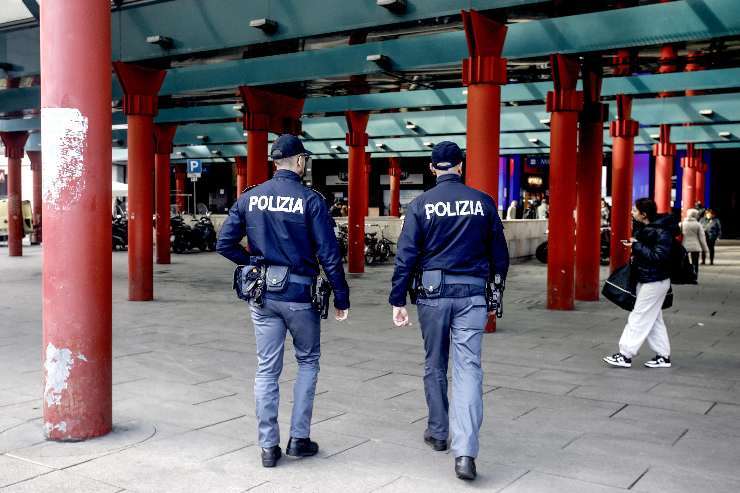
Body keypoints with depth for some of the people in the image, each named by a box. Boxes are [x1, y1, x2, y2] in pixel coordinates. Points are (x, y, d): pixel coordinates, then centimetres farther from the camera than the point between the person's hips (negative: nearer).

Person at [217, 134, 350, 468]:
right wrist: (341, 298, -3)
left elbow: (224, 244, 1)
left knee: (267, 369, 10)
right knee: (308, 361, 16)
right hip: (299, 293, -3)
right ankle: (299, 438, 17)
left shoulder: (249, 198, 3)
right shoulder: (310, 200, -8)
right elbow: (329, 254, -10)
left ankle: (268, 447, 14)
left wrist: (254, 262, 12)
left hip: (262, 294, 3)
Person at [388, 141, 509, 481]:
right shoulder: (483, 202, 3)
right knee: (468, 368, -3)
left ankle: (438, 433, 31)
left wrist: (398, 301, 0)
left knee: (434, 366, 16)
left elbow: (406, 256, -4)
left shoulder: (421, 204, -1)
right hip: (472, 293, 0)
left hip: (434, 291, 0)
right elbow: (499, 252, 8)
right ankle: (465, 452, -13)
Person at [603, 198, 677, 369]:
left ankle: (625, 355, 1)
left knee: (640, 318, -5)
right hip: (646, 279, 10)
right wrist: (636, 254, 3)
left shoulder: (661, 231, -19)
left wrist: (637, 246, -21)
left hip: (654, 281, -10)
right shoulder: (647, 228, 9)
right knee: (653, 319, 14)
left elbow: (659, 256, -25)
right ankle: (663, 356, 22)